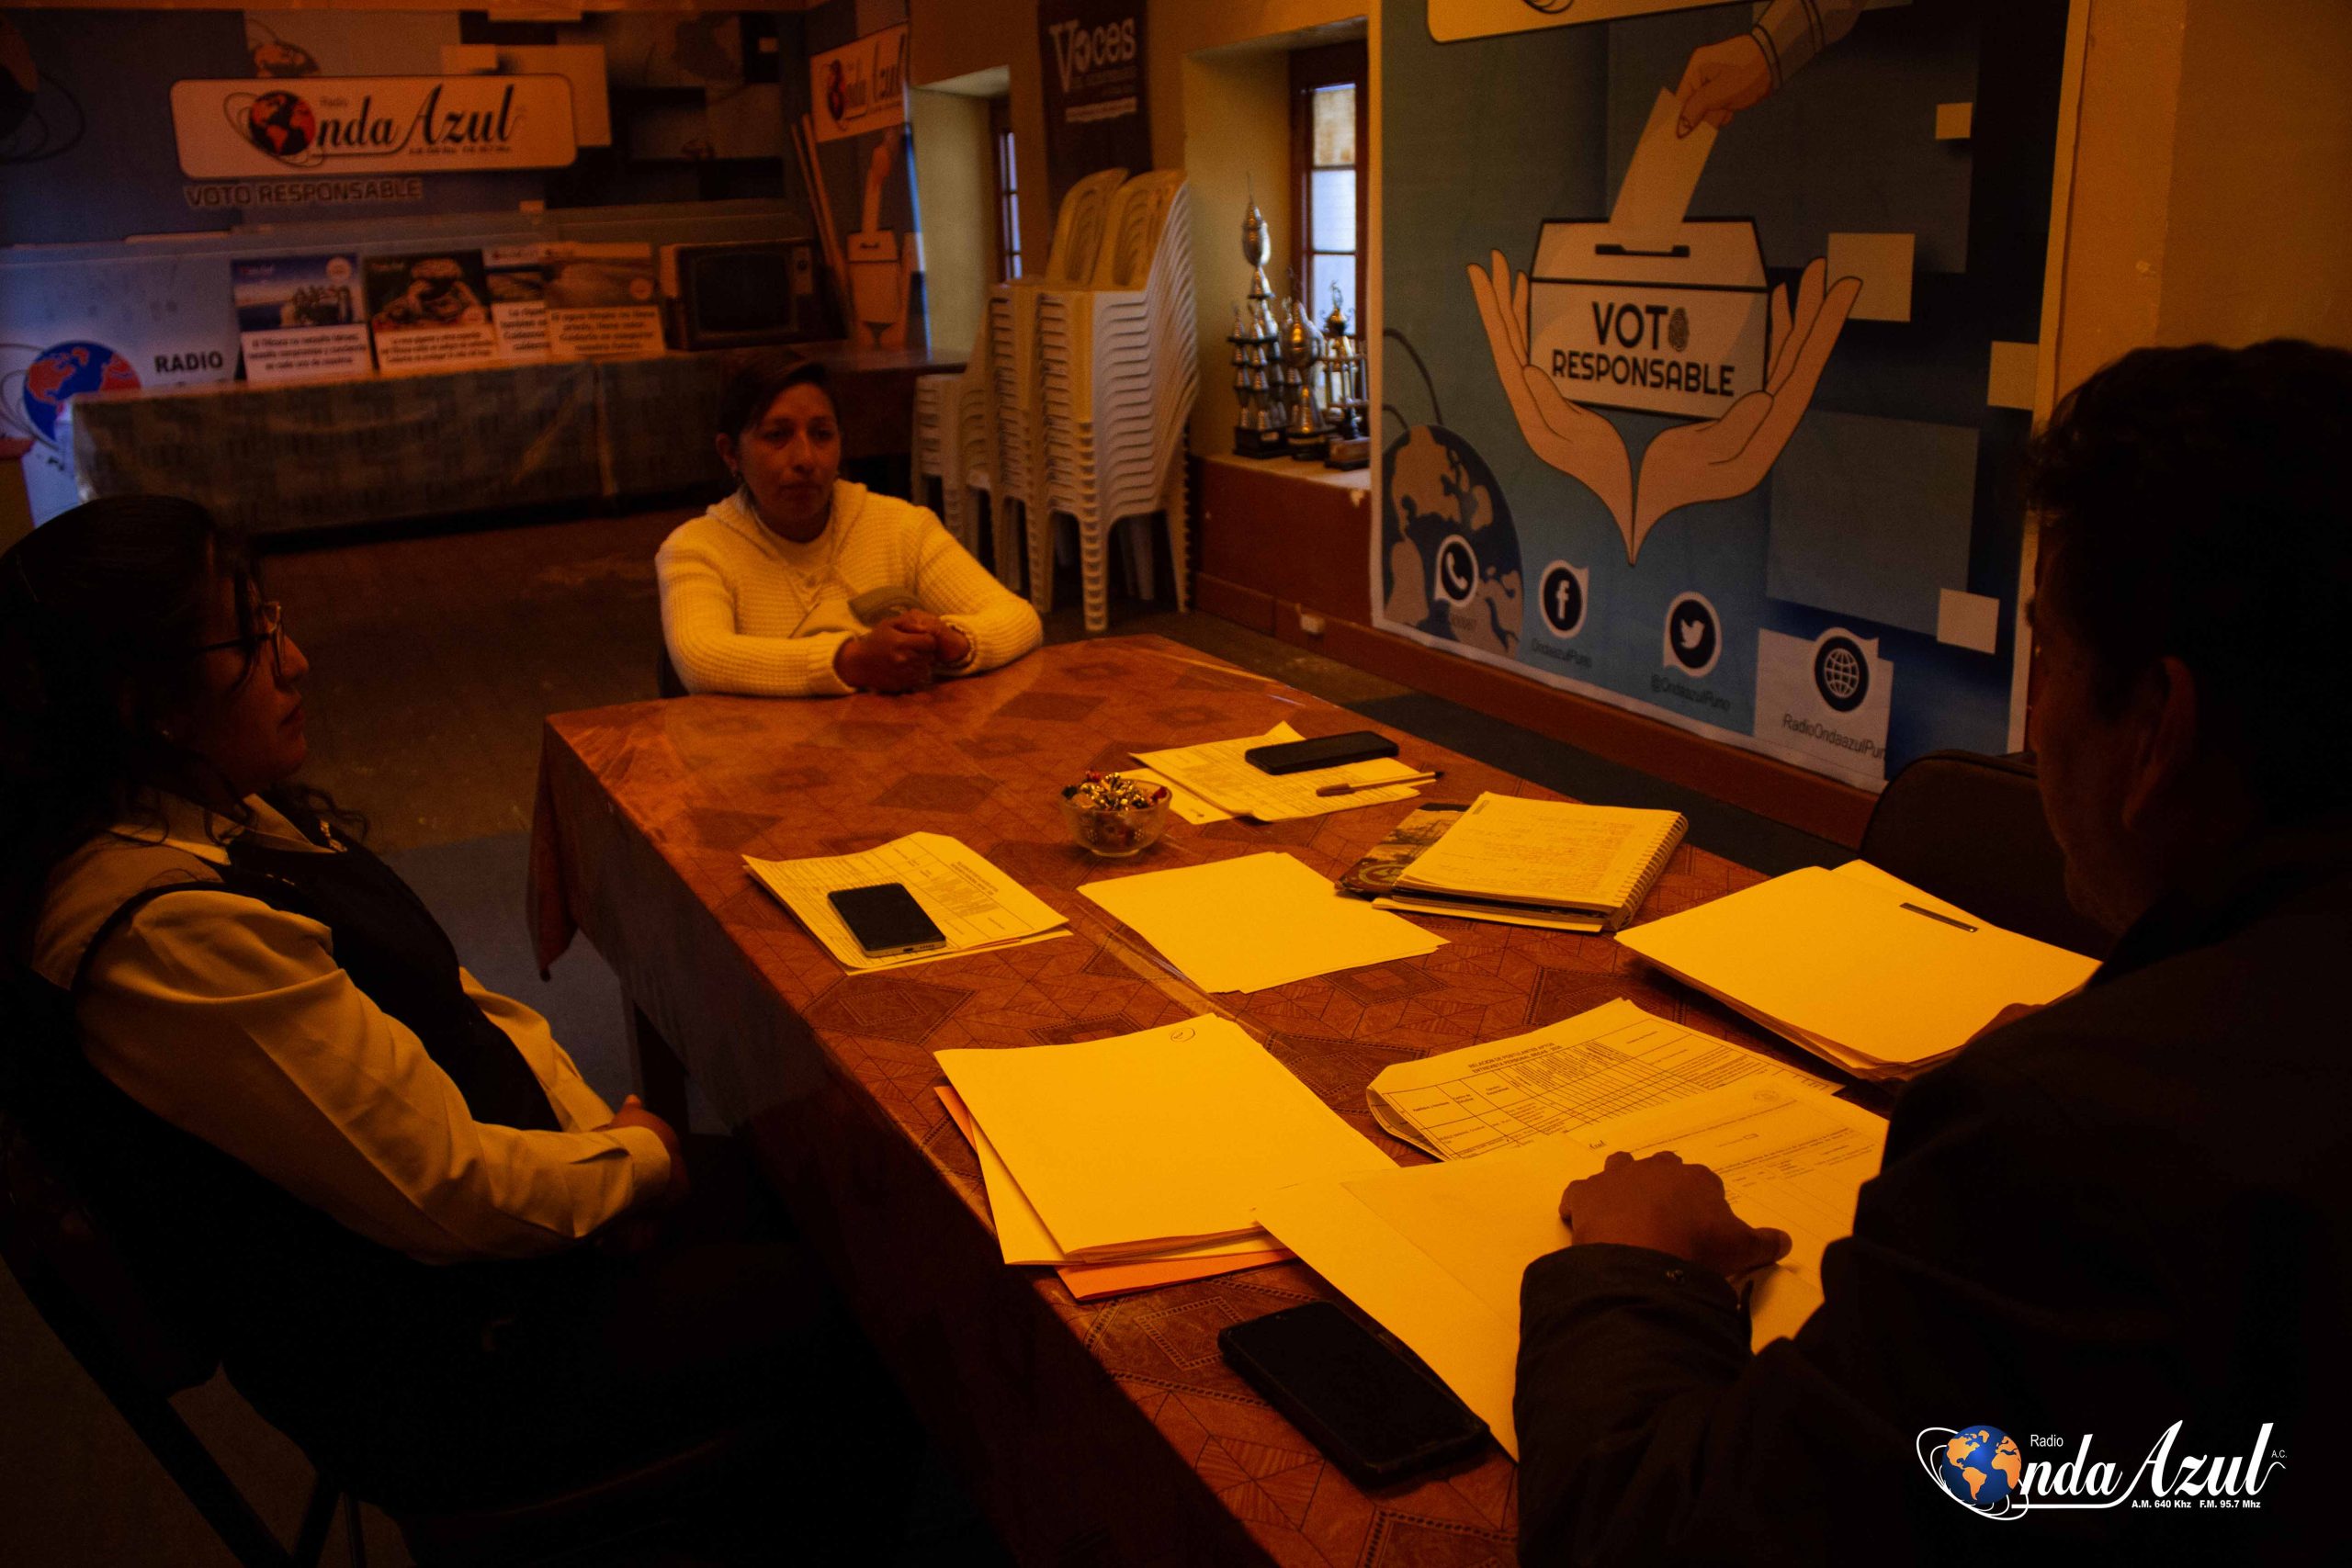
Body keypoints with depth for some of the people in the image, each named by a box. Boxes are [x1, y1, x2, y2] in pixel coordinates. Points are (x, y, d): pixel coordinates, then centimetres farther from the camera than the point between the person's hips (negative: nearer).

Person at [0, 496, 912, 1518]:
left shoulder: (220, 816, 0)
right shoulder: (167, 931, -32)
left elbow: (444, 1003, 8)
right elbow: (448, 1193, -27)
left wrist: (600, 1129, -3)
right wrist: (638, 1161, -9)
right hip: (435, 1370, -9)